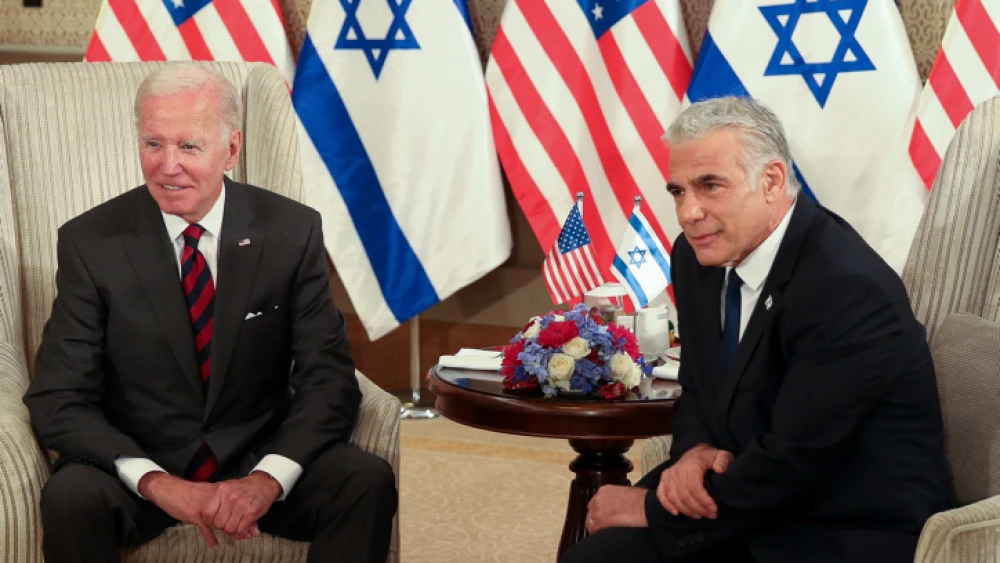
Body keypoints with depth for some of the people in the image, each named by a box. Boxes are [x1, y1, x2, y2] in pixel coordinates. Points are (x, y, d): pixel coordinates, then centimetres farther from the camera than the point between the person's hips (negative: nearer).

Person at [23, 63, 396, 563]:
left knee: (368, 481, -26)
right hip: (139, 470, -1)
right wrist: (156, 482, -24)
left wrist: (269, 477, -23)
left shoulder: (292, 231, -4)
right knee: (70, 497, -32)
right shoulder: (90, 242, -6)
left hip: (258, 465, 1)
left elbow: (329, 379, -5)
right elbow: (58, 401, -8)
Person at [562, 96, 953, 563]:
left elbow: (792, 463, -23)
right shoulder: (700, 256, 1)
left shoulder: (848, 291, -24)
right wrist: (694, 451, -8)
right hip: (750, 510, 7)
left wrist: (653, 507, -14)